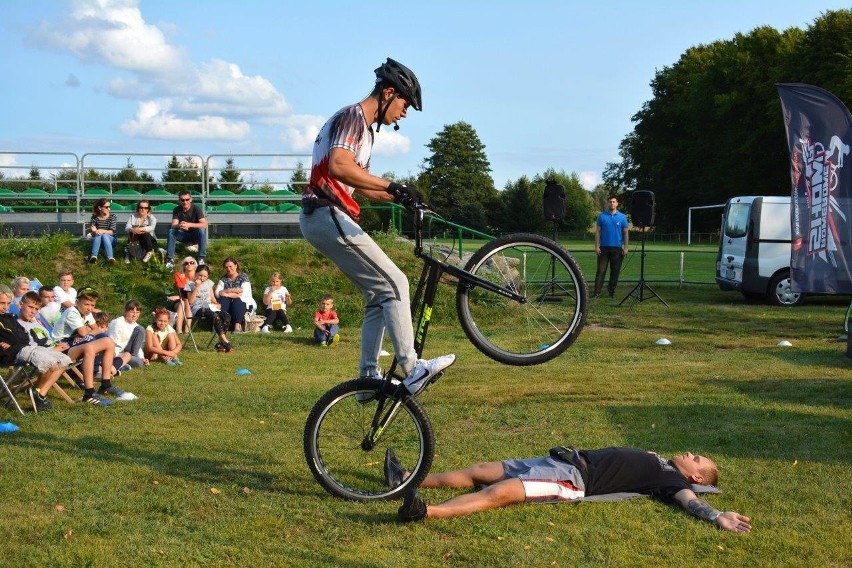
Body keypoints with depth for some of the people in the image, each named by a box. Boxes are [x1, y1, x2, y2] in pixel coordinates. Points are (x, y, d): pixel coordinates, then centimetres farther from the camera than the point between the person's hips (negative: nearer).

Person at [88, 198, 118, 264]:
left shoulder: (112, 216, -8)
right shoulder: (94, 217, -6)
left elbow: (112, 232, -15)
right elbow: (91, 232, -8)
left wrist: (103, 231, -35)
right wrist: (94, 231, -33)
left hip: (110, 240, -1)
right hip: (97, 240, 1)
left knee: (105, 235, -34)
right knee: (98, 234, -32)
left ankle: (110, 258, -54)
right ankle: (94, 256, -50)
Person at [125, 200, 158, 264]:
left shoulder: (152, 218, 0)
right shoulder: (133, 217, 7)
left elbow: (152, 227, -23)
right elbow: (127, 228, -8)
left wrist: (141, 229, -41)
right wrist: (132, 230, -33)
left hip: (149, 240, -1)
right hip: (135, 241, 1)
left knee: (145, 233, -33)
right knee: (132, 232, -29)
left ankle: (149, 252, -15)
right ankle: (128, 253, -24)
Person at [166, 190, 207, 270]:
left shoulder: (196, 209, -16)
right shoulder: (177, 210, -7)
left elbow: (204, 224, -28)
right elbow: (173, 225, -18)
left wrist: (189, 225, -42)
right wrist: (179, 226, -43)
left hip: (195, 235, -2)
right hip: (184, 235, 2)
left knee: (202, 230, -34)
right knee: (171, 231, -25)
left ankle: (201, 259, -30)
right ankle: (169, 259, -25)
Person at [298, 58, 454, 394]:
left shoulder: (364, 128, 23)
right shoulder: (353, 117, -10)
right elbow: (339, 167, -28)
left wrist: (398, 197, 20)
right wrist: (392, 186, -31)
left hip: (322, 220, 11)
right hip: (327, 215, -11)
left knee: (379, 294, 11)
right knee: (394, 284, -13)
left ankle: (369, 377, 13)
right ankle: (412, 369, -15)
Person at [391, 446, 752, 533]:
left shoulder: (673, 479, 0)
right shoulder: (658, 462, 25)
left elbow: (691, 502, -18)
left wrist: (719, 517, -33)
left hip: (573, 478, -9)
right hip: (567, 460, 9)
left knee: (498, 492, -27)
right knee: (480, 471, 5)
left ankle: (425, 512, -40)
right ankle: (407, 480, 8)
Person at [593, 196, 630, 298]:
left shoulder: (622, 217, 4)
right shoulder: (602, 216, 3)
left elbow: (625, 233, 5)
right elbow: (597, 232, 3)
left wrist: (625, 247, -1)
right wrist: (597, 246, -4)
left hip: (617, 248, 1)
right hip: (604, 247, -1)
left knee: (615, 270, 6)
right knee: (601, 270, -3)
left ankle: (612, 291, 15)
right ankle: (597, 291, -3)